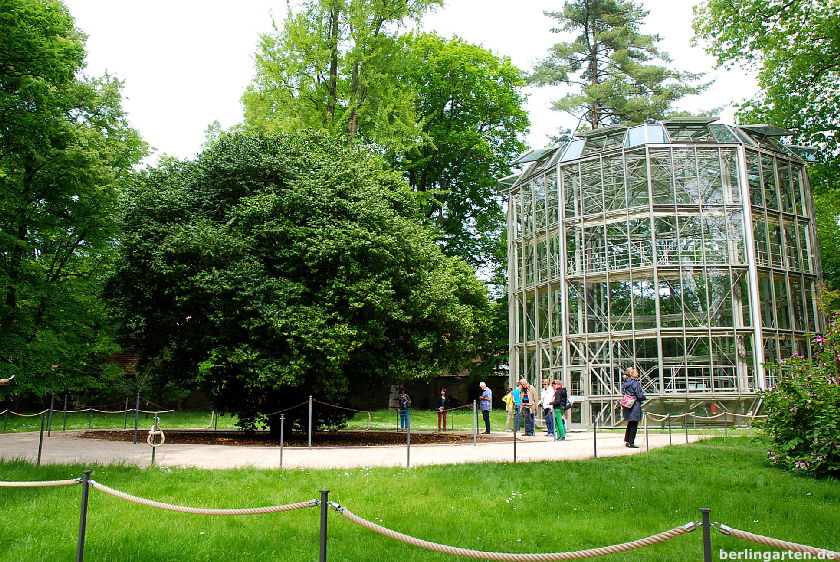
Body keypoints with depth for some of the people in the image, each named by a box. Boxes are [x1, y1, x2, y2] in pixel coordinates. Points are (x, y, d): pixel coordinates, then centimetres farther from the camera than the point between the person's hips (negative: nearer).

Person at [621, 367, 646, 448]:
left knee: (630, 424, 18)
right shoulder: (635, 383, -14)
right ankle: (631, 443, 1)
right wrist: (645, 398, 5)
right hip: (635, 406, -8)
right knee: (634, 425, -1)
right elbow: (640, 395, -16)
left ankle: (627, 441, 22)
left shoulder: (625, 382, 10)